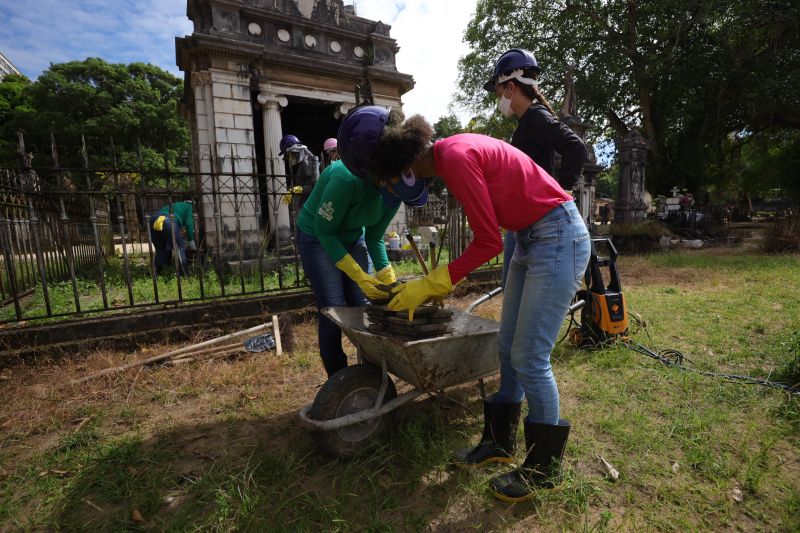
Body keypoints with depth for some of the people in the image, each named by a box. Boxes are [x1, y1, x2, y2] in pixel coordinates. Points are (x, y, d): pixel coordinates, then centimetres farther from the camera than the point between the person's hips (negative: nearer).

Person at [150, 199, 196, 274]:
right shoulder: (189, 207, 21)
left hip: (154, 221, 7)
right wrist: (191, 241, 12)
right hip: (169, 221, -7)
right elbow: (189, 224, 7)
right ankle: (182, 272, 2)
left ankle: (157, 272, 19)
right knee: (180, 247, 5)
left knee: (160, 250, 19)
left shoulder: (175, 205, 41)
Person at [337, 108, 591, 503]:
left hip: (558, 237, -9)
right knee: (508, 348, 12)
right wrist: (442, 284, 15)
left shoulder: (455, 158, -21)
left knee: (529, 358, -3)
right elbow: (488, 234, 13)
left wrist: (430, 286, -13)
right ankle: (500, 442, 29)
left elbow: (488, 242, -20)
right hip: (531, 238, 9)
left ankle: (544, 467, 19)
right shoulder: (452, 152, 8)